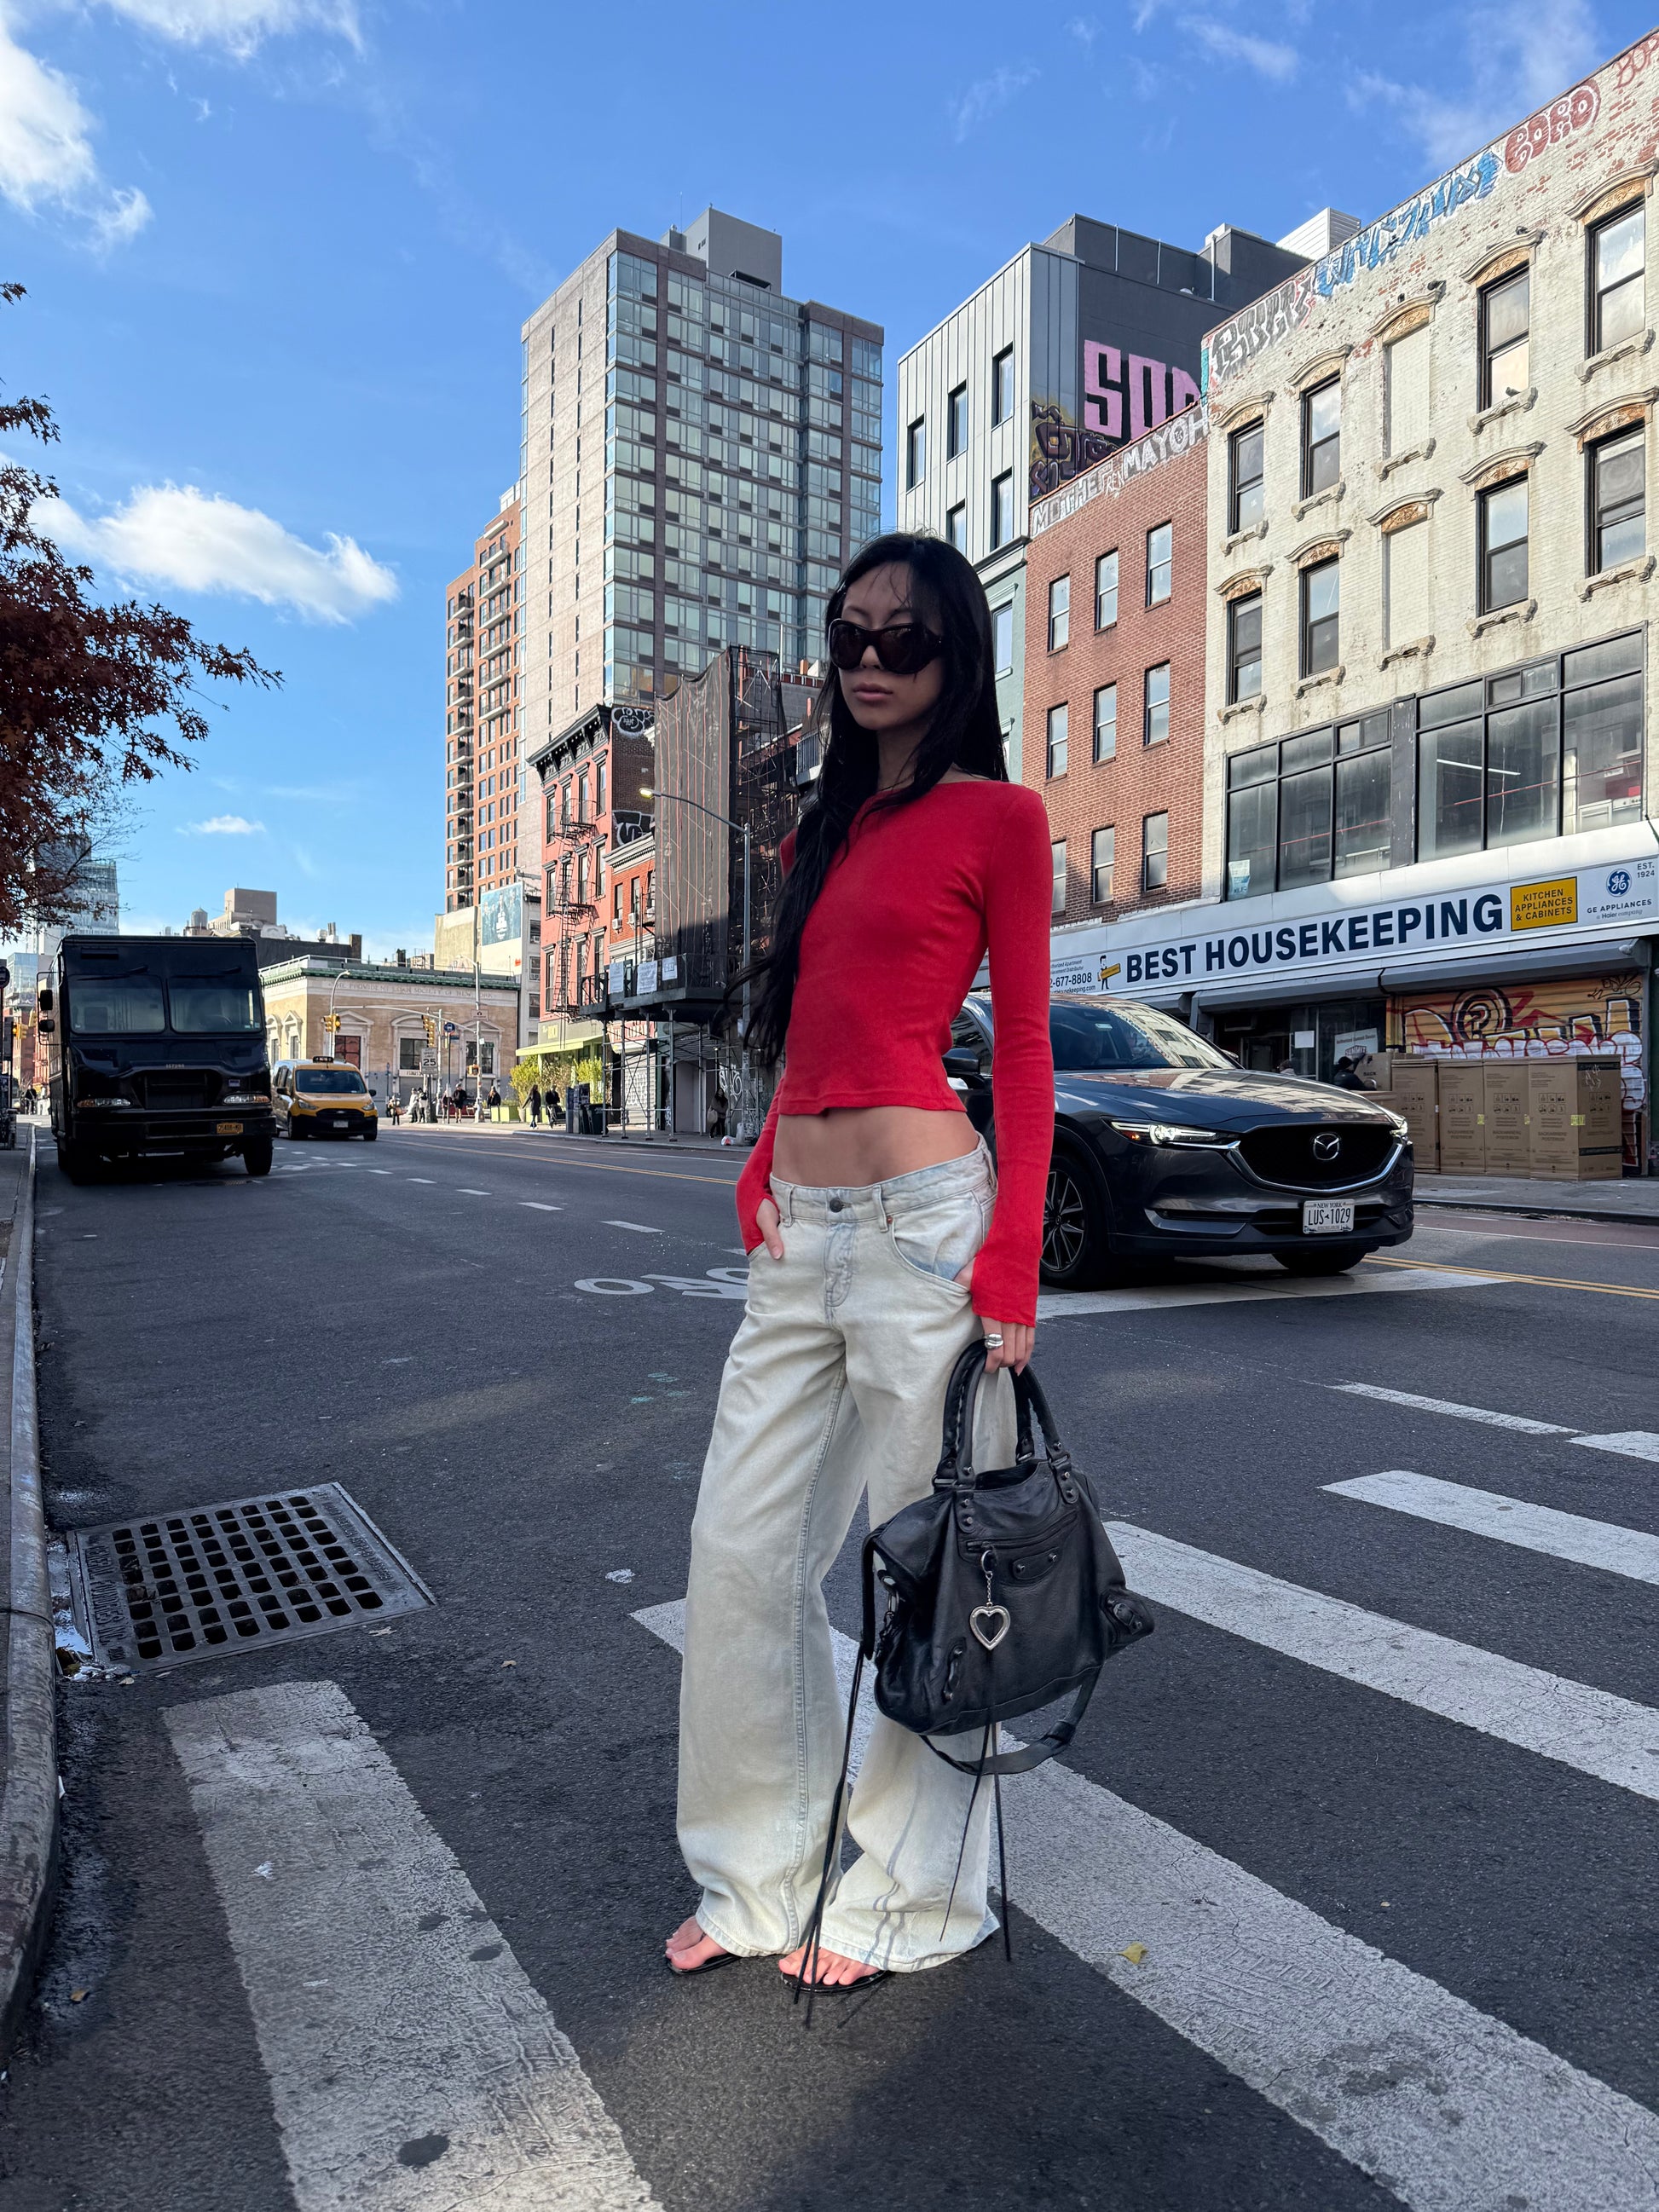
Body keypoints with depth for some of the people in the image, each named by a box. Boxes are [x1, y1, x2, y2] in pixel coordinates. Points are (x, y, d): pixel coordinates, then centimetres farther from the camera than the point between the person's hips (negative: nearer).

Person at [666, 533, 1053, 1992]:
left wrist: (1010, 1268, -10)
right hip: (799, 1232, 7)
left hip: (920, 1219, -6)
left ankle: (904, 1893, 27)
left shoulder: (997, 816, 0)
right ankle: (763, 1869, 30)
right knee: (739, 1551, 10)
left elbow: (1025, 1049, -4)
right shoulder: (824, 834, 20)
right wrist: (760, 1181, 11)